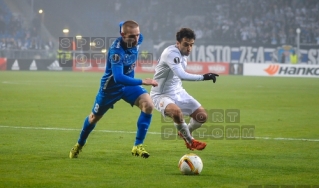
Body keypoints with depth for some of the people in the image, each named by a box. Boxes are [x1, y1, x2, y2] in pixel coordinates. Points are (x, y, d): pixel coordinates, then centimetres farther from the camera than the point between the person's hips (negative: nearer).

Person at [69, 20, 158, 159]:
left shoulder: (137, 39, -17)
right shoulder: (116, 51, -37)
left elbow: (122, 25, 8)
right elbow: (118, 78, -47)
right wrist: (142, 82, -50)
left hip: (129, 84, 5)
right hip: (111, 87, -5)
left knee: (148, 105, -21)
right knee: (94, 117, 16)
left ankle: (138, 146, -14)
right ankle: (79, 145, 45)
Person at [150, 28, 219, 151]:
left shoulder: (183, 54, 2)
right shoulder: (171, 53, -27)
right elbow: (182, 75, -41)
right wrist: (203, 77, -42)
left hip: (178, 92, 9)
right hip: (161, 95, -9)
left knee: (202, 116, 0)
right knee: (176, 111, -38)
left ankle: (185, 133, 33)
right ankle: (190, 141, -12)